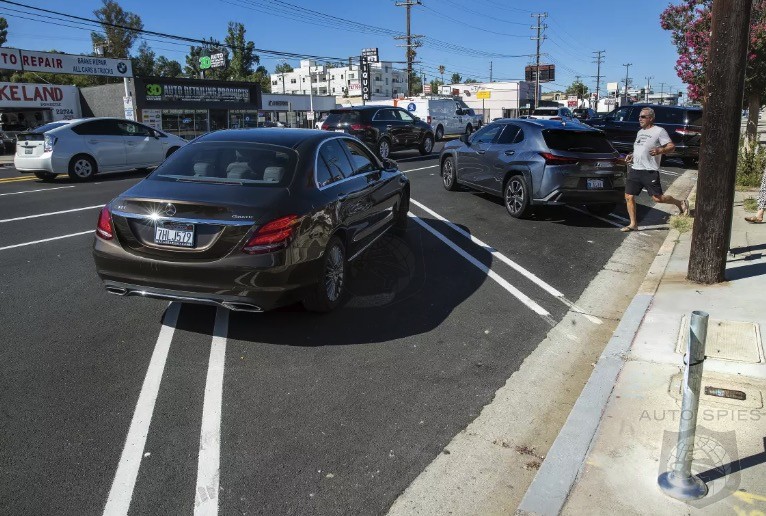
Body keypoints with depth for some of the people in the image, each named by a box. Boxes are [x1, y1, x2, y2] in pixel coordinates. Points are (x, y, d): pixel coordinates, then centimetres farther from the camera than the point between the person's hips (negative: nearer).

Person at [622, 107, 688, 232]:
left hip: (650, 171, -7)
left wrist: (660, 150, -26)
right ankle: (633, 224, 9)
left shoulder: (659, 131, -3)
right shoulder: (640, 132, 21)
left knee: (657, 198, -7)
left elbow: (671, 146, -8)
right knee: (629, 197, 1)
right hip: (635, 169, 7)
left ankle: (680, 203, 20)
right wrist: (631, 155, 14)